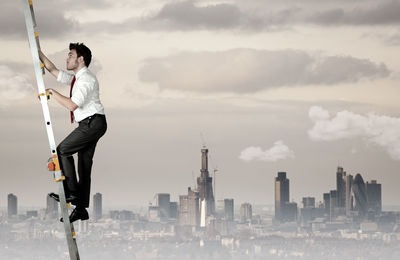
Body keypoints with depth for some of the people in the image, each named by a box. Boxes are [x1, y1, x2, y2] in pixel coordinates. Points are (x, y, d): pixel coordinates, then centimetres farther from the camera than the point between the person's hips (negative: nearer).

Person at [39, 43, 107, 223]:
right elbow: (53, 70, 25)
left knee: (63, 150, -10)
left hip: (93, 122, -10)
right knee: (84, 163, 8)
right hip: (89, 124, 10)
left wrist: (53, 93, -14)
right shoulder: (76, 78, 17)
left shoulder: (86, 79, -15)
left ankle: (71, 192, -10)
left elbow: (72, 105, -24)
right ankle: (81, 208, 9)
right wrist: (38, 52, 20)